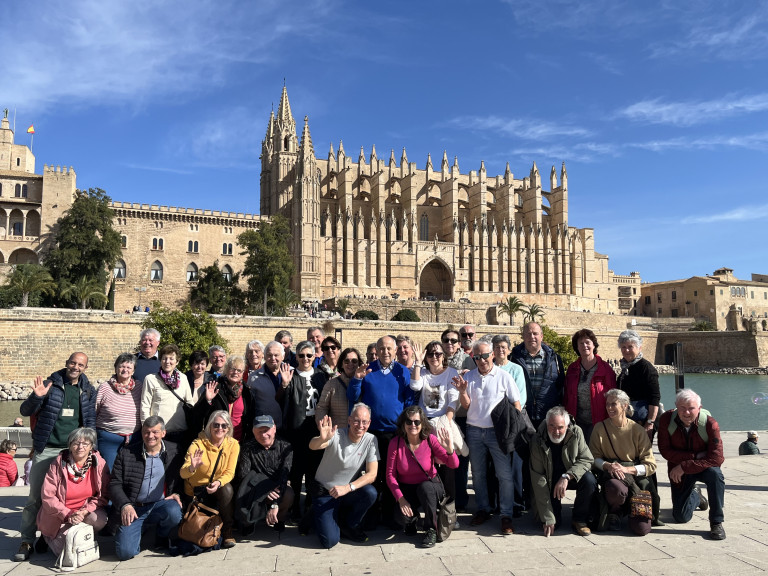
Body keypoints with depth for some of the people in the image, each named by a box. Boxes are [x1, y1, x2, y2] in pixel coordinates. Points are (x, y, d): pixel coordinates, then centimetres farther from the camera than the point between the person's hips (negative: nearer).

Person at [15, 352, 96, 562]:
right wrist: (37, 397, -19)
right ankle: (27, 541, 8)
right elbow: (25, 411, 0)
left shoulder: (88, 391, 6)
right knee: (35, 497, -1)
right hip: (47, 450, -2)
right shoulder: (50, 385, -1)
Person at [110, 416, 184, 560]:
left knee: (174, 512, -34)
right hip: (134, 509, 0)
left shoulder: (173, 455, 5)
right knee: (125, 551, -20)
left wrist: (177, 494, -9)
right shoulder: (126, 454, 4)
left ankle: (162, 538, 2)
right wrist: (125, 505, -15)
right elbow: (114, 484, 1)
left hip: (161, 504, 1)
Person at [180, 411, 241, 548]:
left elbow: (230, 473, -10)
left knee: (227, 489, -32)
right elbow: (183, 474, -22)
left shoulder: (233, 444, -7)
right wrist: (191, 468, -46)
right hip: (196, 492, -1)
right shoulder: (198, 444, -15)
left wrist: (218, 483, -32)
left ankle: (227, 532, -19)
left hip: (220, 489, 1)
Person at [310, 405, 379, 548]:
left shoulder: (371, 440, -8)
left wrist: (347, 488, -28)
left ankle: (348, 525, 0)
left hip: (349, 493, 3)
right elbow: (313, 446, -36)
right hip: (324, 492, -3)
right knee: (330, 541, -17)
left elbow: (372, 474, -14)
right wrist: (322, 439, -60)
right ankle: (319, 516, 17)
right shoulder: (336, 435, -17)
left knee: (371, 493, -28)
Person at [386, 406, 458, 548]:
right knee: (403, 515, -28)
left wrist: (449, 449, -40)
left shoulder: (430, 440, -14)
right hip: (406, 489, 0)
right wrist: (400, 498, -23)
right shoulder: (395, 443, -13)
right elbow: (390, 474, -11)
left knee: (425, 486, -35)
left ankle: (431, 530, -12)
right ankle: (412, 520, 13)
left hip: (430, 486, 0)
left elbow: (454, 465, -19)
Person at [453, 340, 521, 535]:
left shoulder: (503, 376, -3)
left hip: (497, 431, -3)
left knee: (505, 474, -4)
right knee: (477, 474, 12)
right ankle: (483, 510, 26)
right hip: (474, 431, 3)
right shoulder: (468, 377, 5)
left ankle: (506, 515, 5)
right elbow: (466, 406, 4)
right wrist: (462, 391, -15)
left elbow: (516, 403, -1)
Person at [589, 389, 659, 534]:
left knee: (642, 528, -16)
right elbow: (594, 457, 3)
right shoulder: (600, 428, 2)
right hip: (610, 474, 0)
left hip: (636, 475, 1)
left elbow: (651, 465, -1)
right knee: (617, 489, -41)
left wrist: (626, 469, -16)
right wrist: (608, 466, -18)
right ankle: (614, 514, -3)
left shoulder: (637, 430, 0)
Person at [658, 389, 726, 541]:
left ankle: (716, 523, -20)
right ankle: (695, 496, 40)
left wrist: (684, 467, -29)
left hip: (703, 467, -1)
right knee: (681, 517, 3)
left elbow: (716, 458, -27)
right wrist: (695, 456, -25)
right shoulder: (666, 419, -19)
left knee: (715, 474, -38)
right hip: (679, 471, 2)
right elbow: (665, 450, -17)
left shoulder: (710, 424, -23)